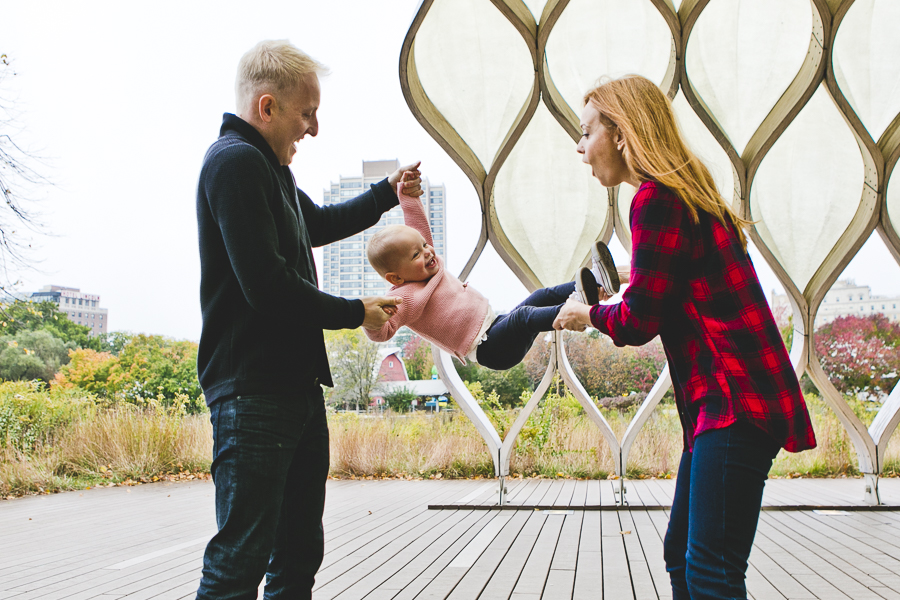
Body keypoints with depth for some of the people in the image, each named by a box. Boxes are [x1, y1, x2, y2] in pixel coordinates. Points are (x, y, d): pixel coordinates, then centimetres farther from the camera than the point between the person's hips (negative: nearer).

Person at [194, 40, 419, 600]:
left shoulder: (268, 167, 21)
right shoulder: (236, 161, -12)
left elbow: (320, 224, 41)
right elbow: (266, 284, -22)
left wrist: (387, 193, 34)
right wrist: (356, 312, -9)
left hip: (297, 386, 11)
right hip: (255, 390, -11)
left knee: (300, 552, 14)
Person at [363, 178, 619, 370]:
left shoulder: (428, 264, 11)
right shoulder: (406, 298, -17)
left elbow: (419, 225, 19)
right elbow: (383, 332, -28)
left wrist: (407, 192, 16)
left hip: (496, 325, 11)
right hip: (488, 349, -11)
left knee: (543, 296, 8)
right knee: (523, 316, -34)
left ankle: (594, 279, 0)